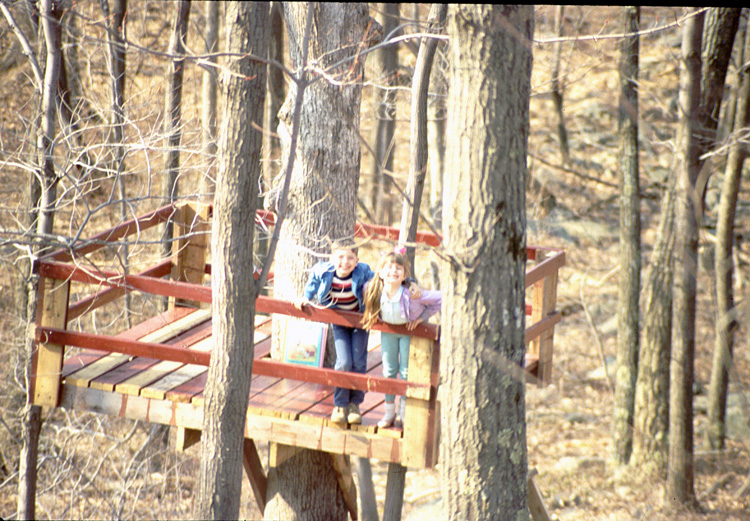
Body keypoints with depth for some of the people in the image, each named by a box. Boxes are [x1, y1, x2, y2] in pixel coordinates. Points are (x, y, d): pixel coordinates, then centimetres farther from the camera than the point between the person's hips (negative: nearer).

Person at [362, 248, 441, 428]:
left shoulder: (412, 295, -37)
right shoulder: (375, 292, -27)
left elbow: (439, 299, -26)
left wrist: (422, 317, -19)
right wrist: (372, 315, -6)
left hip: (409, 330, -3)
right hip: (388, 330, 3)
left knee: (406, 370, 2)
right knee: (389, 370, 8)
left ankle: (404, 412, 19)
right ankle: (389, 412, 22)